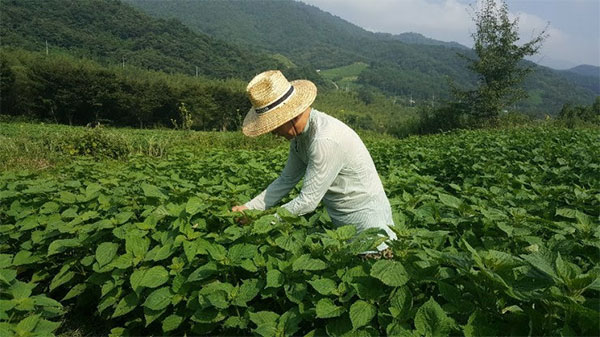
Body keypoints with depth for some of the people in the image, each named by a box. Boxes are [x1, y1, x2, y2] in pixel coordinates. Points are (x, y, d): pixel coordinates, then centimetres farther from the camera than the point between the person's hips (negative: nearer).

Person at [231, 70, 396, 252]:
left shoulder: (326, 141, -30)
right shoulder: (300, 133, -1)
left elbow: (308, 201, -25)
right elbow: (286, 180, 8)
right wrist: (249, 207, 1)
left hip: (366, 217, -8)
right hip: (340, 221, 8)